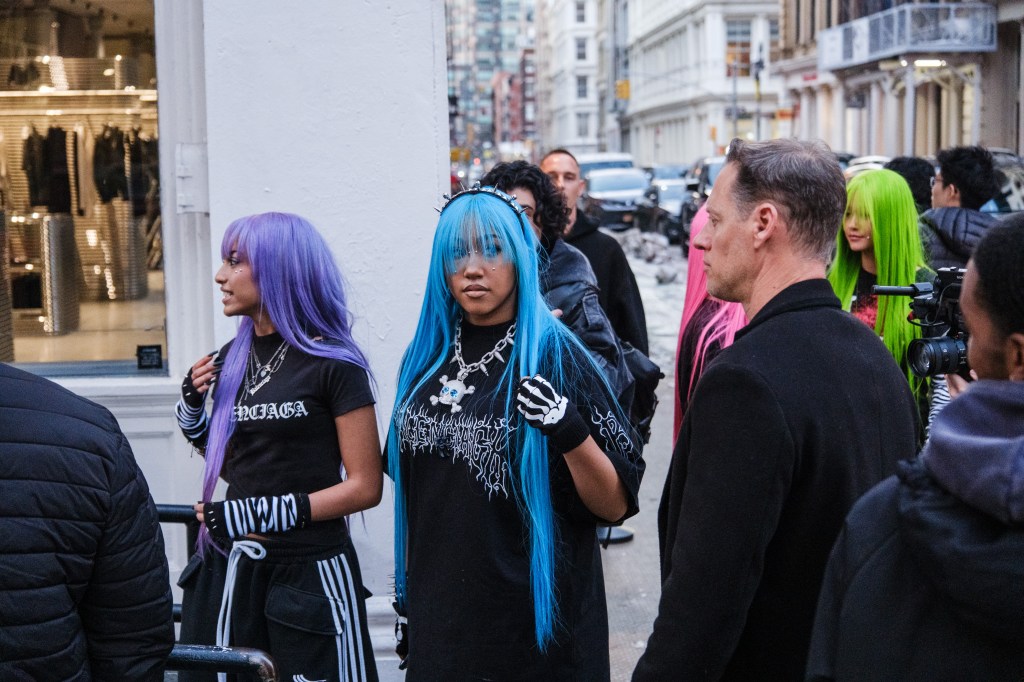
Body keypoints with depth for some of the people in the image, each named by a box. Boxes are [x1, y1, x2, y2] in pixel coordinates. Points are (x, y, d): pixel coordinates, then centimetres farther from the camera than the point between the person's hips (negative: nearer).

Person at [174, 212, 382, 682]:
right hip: (233, 568, 6)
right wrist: (192, 411, 1)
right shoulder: (232, 359, 7)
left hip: (310, 573, -5)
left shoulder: (332, 363, -10)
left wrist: (270, 513, -18)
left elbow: (365, 486, -11)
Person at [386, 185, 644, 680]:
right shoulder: (426, 357, 3)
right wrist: (407, 598, 15)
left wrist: (570, 433, -30)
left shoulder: (556, 357, -12)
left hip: (537, 627, -4)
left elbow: (616, 506, -13)